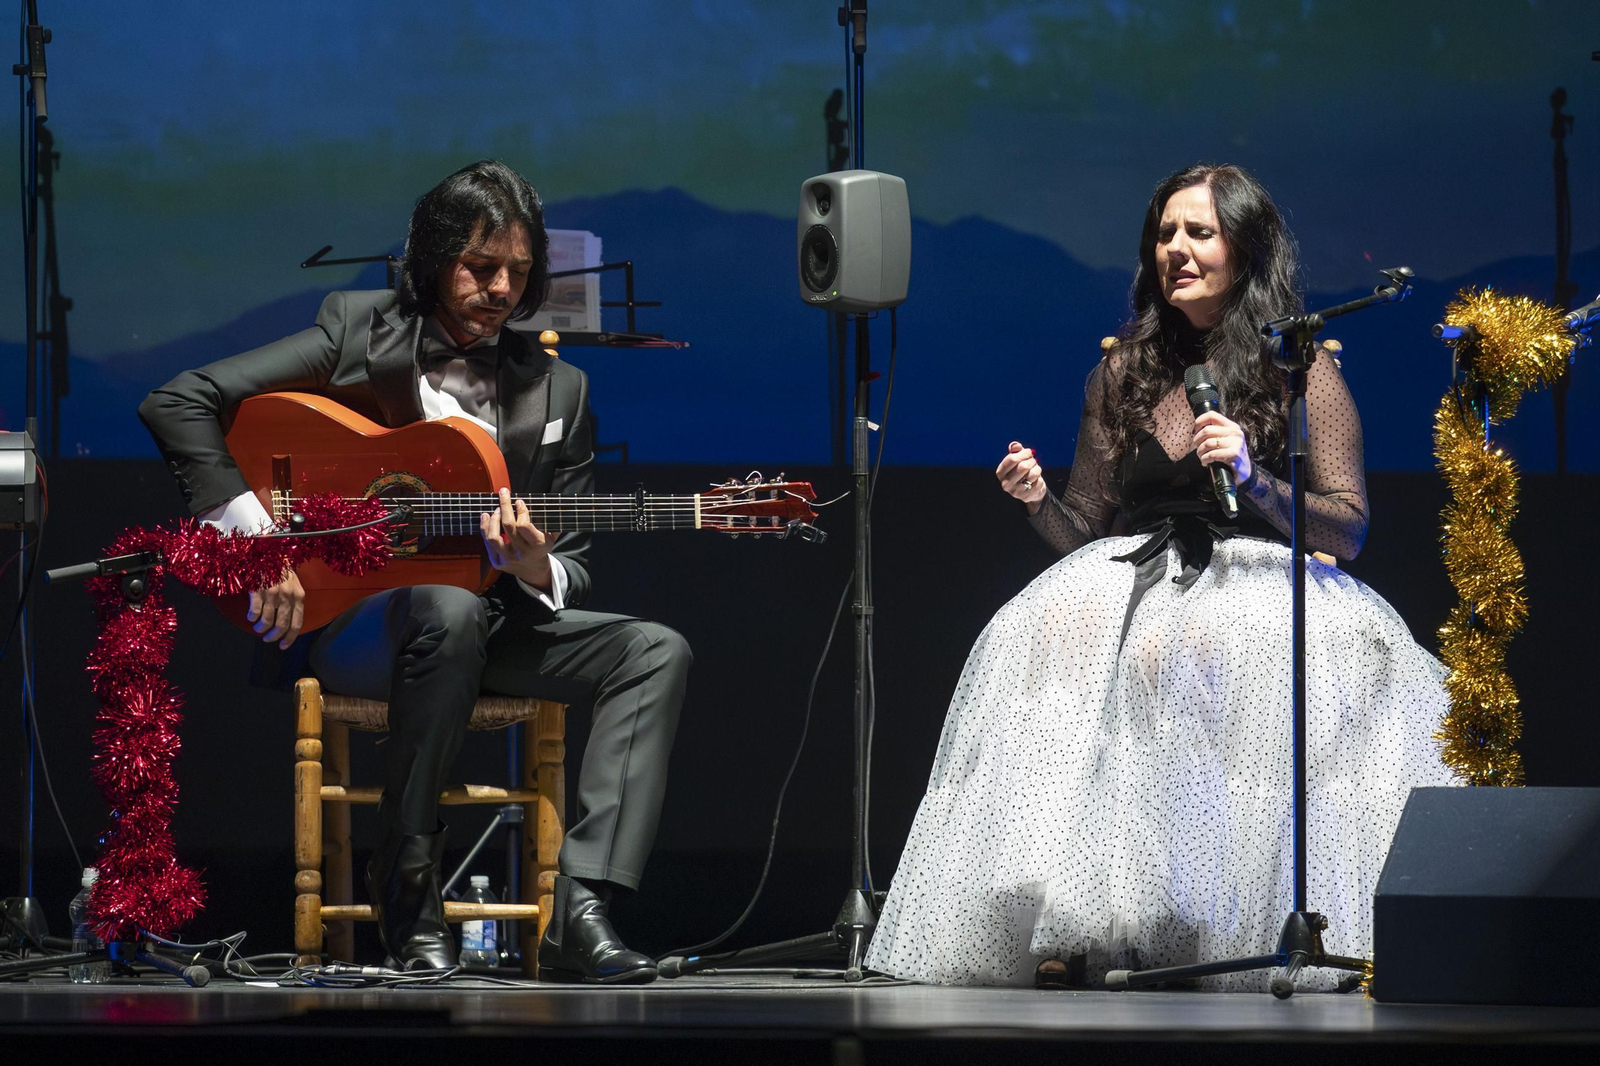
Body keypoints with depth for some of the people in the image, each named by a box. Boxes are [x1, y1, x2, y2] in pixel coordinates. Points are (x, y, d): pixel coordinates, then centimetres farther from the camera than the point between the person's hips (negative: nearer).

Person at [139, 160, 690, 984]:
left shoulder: (556, 392, 9)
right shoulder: (357, 334, -1)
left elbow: (571, 574, 10)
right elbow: (176, 404, -7)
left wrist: (537, 571, -16)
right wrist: (254, 534, -17)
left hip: (488, 620, 5)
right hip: (343, 621, -5)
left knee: (654, 653, -17)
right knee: (447, 608, -39)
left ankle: (579, 912, -31)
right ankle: (405, 885, -23)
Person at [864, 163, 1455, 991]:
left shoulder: (1302, 371, 3)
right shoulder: (1125, 371, 16)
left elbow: (1348, 531, -4)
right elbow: (1086, 531, 18)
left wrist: (1252, 480, -18)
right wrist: (1037, 500, -4)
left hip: (1260, 578, -4)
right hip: (1138, 577, 4)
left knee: (1161, 651, -37)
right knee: (1058, 629, -30)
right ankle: (1077, 921, -34)